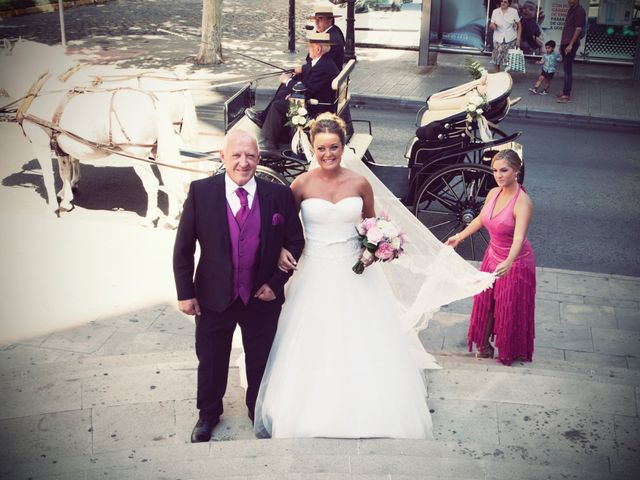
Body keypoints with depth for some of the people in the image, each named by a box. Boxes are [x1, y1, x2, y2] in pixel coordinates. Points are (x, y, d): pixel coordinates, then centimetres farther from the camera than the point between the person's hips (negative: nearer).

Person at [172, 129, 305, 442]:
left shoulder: (279, 195, -11)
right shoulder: (201, 192, -13)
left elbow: (295, 242, 0)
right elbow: (183, 247, -7)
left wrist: (276, 283, -8)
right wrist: (185, 293, -7)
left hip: (262, 298, 1)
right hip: (213, 298, 0)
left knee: (260, 362, 20)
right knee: (210, 362, 19)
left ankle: (258, 411, 47)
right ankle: (208, 414, 45)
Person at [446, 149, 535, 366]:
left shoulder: (522, 202, -28)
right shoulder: (493, 193, -6)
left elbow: (519, 237, -41)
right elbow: (480, 219, 13)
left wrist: (508, 263, -56)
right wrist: (460, 237, 21)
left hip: (515, 262, -6)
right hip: (493, 256, 6)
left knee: (510, 308, 11)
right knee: (486, 301, 17)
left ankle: (510, 351, 34)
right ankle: (484, 344, 38)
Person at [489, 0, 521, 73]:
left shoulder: (514, 11, -4)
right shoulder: (495, 12, 0)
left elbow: (519, 26, 2)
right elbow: (491, 25, 5)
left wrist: (518, 39, -3)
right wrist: (492, 25, -20)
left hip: (510, 39, -1)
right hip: (498, 39, 1)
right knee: (496, 59, -4)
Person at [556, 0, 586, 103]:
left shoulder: (580, 11, -11)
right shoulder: (570, 10, 17)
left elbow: (578, 29, -16)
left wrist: (571, 45, -19)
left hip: (571, 44, -9)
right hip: (565, 43, 9)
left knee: (568, 69, -9)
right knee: (566, 68, 14)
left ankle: (567, 95, -8)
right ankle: (565, 91, 22)